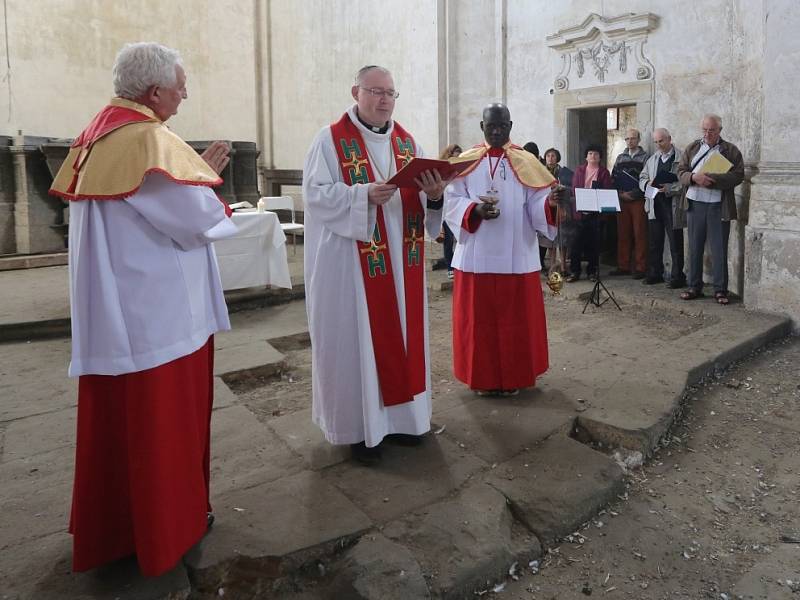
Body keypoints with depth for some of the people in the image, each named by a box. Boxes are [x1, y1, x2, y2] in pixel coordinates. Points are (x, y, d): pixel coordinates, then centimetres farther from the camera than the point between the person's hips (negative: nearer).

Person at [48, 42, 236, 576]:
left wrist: (198, 173, 11)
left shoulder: (98, 136, 11)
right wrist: (208, 182, 1)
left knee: (116, 417, 19)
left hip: (111, 311, 9)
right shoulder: (148, 141, -19)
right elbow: (199, 220, -20)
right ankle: (167, 525, 24)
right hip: (154, 311, -9)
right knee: (162, 419, 6)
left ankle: (109, 523, 35)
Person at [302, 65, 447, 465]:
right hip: (352, 261, -6)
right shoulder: (331, 139, -4)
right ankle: (361, 425, 14)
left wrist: (434, 195, -15)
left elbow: (424, 197, 9)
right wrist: (364, 195, -25)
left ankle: (398, 414, 27)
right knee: (356, 340, 1)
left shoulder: (406, 141, 12)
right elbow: (315, 193, -12)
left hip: (401, 260, 6)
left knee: (402, 333, 12)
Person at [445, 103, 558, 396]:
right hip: (477, 256, 0)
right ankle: (482, 377, 20)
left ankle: (513, 377, 21)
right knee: (480, 318, 6)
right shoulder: (465, 161, 5)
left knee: (515, 318, 6)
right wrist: (475, 210, -20)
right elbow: (452, 201, -2)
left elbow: (536, 206, -2)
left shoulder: (526, 162, 5)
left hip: (516, 256, 0)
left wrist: (551, 203, -24)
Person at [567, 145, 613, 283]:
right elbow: (574, 188, 3)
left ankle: (592, 271, 12)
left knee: (594, 242, 3)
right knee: (578, 240, -1)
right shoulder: (579, 170, 10)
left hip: (596, 211, 0)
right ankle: (574, 271, 4)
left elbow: (607, 191, 0)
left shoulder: (604, 172, 7)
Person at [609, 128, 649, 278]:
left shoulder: (645, 158, 2)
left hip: (638, 201, -4)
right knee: (622, 235, 5)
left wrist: (632, 194, -13)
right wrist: (620, 193, -3)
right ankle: (623, 266, 11)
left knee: (640, 235, -3)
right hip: (621, 201, 4)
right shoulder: (620, 158, 16)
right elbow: (613, 178, 13)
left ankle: (640, 268, 0)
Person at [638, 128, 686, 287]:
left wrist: (669, 188, -23)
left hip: (672, 205, -6)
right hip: (654, 205, 6)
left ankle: (677, 277, 5)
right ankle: (654, 274, 20)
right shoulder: (652, 159, 17)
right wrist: (648, 183, -3)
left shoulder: (681, 158, -5)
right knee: (654, 243, 10)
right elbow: (642, 178, 19)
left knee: (675, 243, -1)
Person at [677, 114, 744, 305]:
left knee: (719, 250, 1)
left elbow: (738, 175, -6)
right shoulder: (692, 148, 12)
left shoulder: (731, 150, 4)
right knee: (695, 248, 8)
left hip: (719, 206, -3)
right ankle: (694, 287, 16)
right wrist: (694, 177, -15)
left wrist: (713, 179, -19)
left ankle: (720, 290, 8)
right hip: (694, 203, 3)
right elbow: (681, 172, 6)